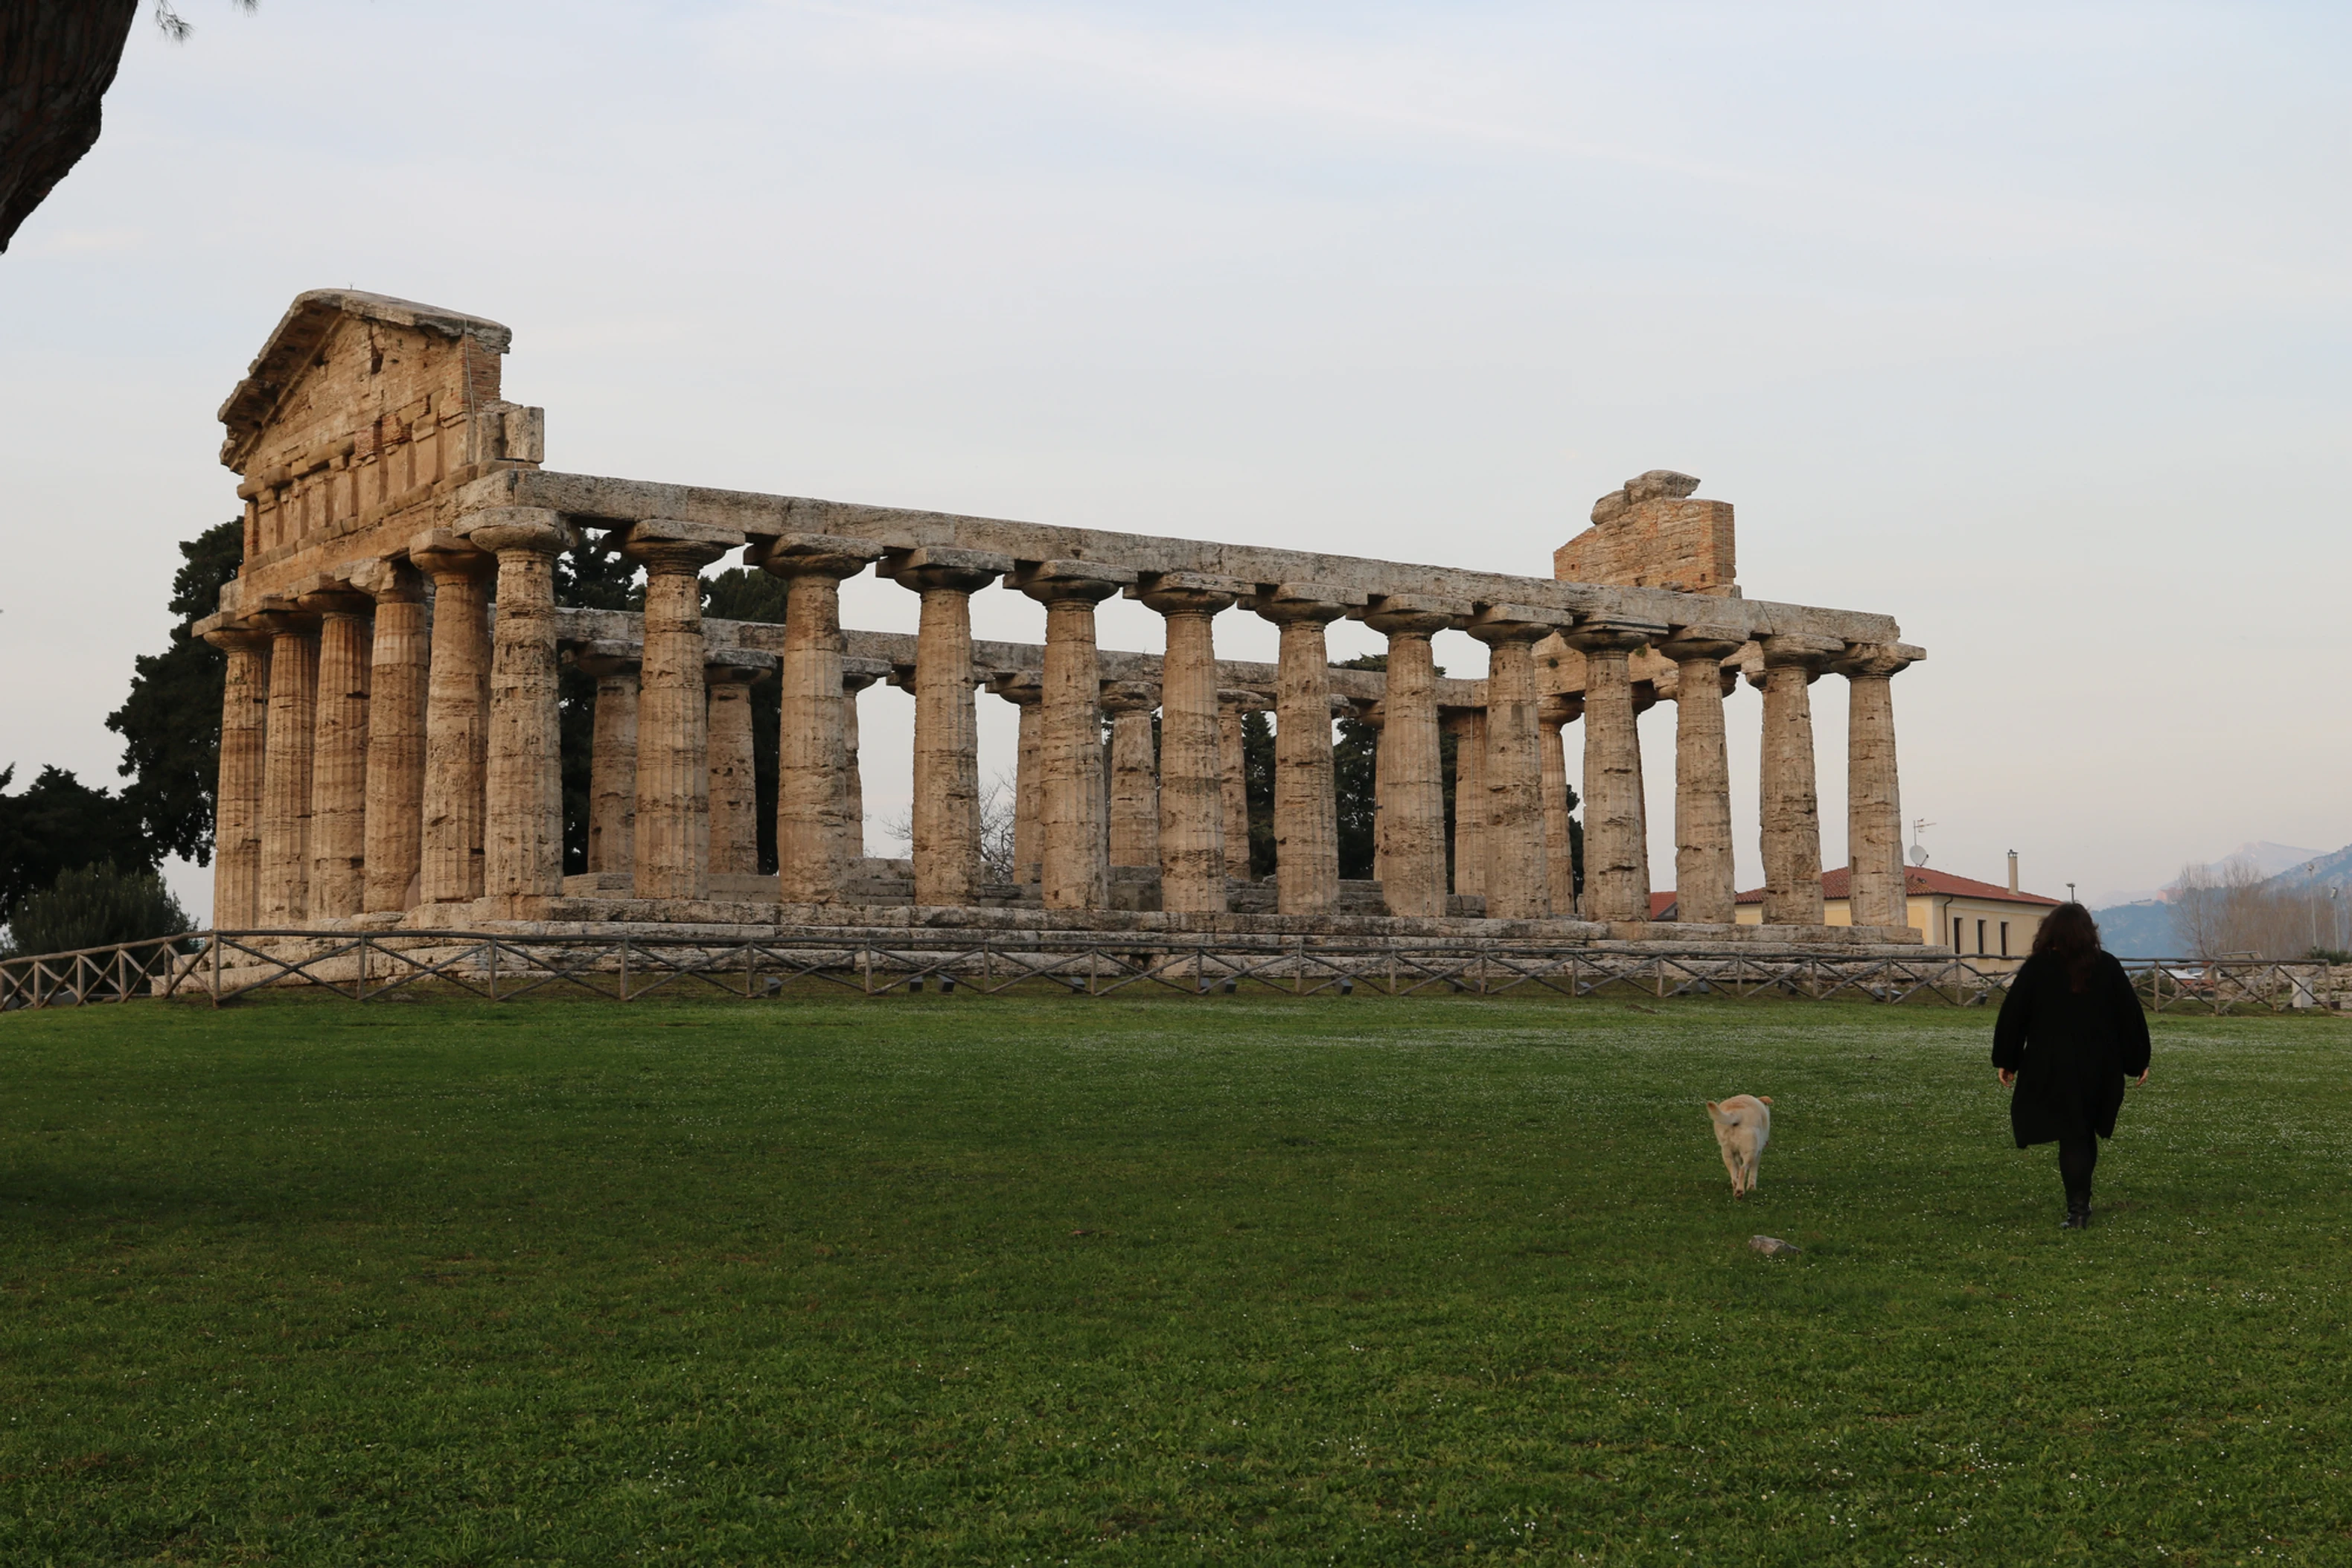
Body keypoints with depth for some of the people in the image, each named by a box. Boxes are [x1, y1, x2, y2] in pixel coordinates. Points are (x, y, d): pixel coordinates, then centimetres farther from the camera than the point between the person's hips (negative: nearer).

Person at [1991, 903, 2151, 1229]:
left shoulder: (2036, 969, -4)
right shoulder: (2107, 967, 1)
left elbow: (2012, 1016, -2)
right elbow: (2131, 1016, 4)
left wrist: (2005, 1061, 8)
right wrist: (2138, 1062, 12)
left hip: (2052, 1070, -2)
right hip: (2100, 1069, 2)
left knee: (2072, 1137, 2)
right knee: (2086, 1135, 15)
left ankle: (2078, 1208, -3)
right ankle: (2080, 1202, 18)